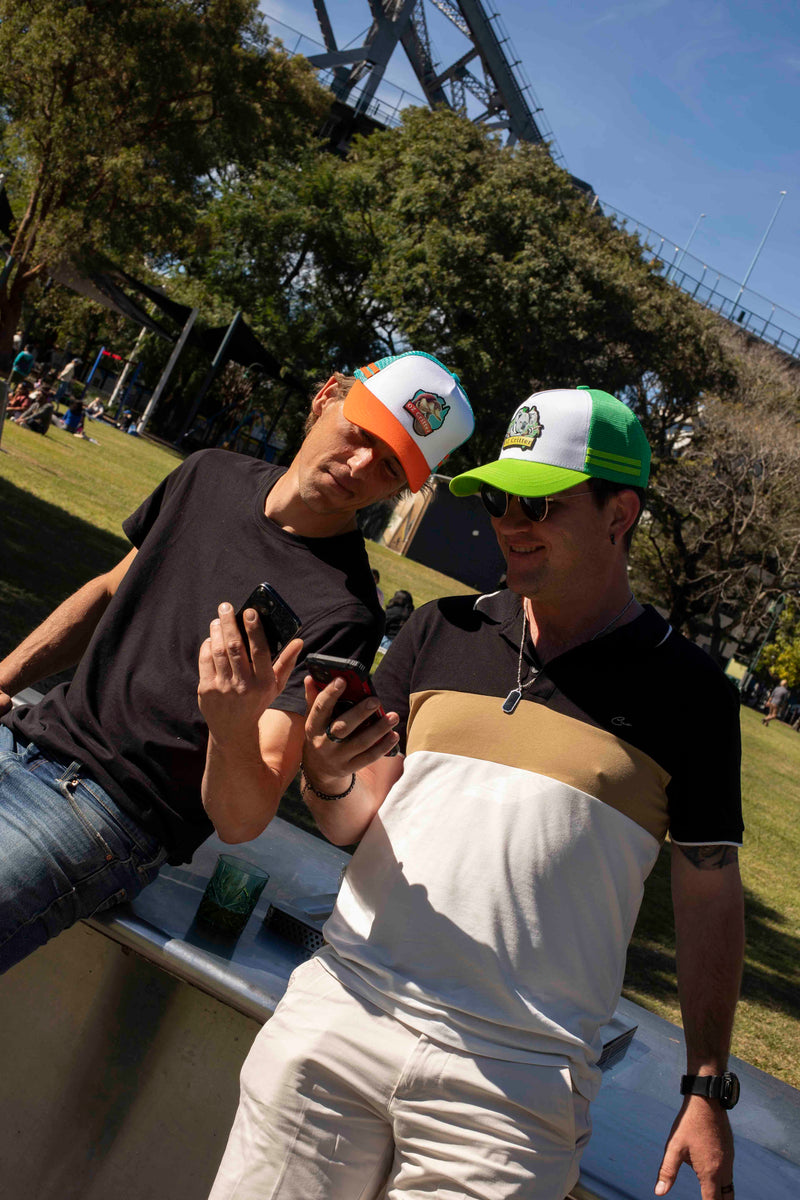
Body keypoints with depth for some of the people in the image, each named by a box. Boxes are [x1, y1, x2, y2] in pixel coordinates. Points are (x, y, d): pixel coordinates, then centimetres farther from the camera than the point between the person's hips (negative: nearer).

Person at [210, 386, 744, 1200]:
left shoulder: (688, 692, -2)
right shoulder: (440, 632, 6)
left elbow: (708, 893, 3)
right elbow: (355, 824, 9)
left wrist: (707, 1091, 2)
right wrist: (329, 781, -14)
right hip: (341, 1015, 3)